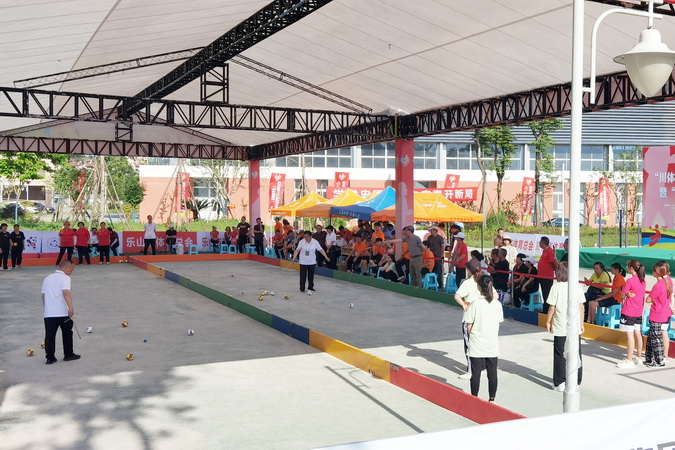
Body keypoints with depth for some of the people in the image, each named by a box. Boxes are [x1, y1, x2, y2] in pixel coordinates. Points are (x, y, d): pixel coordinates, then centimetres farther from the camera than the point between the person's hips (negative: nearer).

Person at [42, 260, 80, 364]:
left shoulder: (48, 278, 15)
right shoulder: (65, 278, -6)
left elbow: (43, 295, 17)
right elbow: (66, 292, -22)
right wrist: (71, 307, -29)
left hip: (49, 313, 5)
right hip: (63, 312, -5)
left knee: (49, 336, 5)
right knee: (67, 333, 11)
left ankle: (50, 357, 6)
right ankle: (68, 354, 18)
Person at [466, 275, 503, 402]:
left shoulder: (475, 304, -14)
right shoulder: (497, 304, -4)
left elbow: (469, 326, -8)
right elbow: (499, 322, 5)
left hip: (476, 345, -3)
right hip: (492, 345, 3)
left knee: (476, 373, 6)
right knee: (492, 372, 11)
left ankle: (474, 398, 14)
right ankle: (492, 398, 18)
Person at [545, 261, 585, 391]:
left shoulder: (556, 287, -10)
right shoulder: (577, 286, -2)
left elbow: (552, 308, -8)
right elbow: (581, 307, 2)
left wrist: (548, 322, 5)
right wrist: (581, 323, 13)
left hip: (560, 328, -3)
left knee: (560, 355, 6)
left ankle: (560, 383, 9)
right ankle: (575, 382, 18)